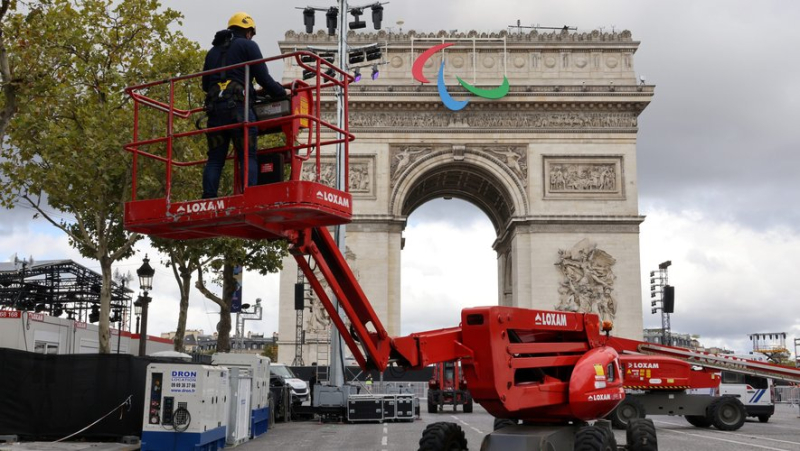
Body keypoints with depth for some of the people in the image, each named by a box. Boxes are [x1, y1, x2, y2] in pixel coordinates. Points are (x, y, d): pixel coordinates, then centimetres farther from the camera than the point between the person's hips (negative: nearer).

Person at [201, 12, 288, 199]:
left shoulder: (213, 51, 27)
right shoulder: (248, 46, 9)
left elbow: (205, 85, 27)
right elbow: (264, 78, 1)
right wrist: (282, 93, 13)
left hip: (214, 108, 5)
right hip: (238, 107, -5)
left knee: (215, 159, 4)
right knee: (248, 156, -7)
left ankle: (208, 199, -6)